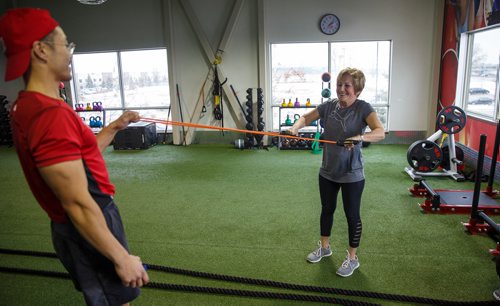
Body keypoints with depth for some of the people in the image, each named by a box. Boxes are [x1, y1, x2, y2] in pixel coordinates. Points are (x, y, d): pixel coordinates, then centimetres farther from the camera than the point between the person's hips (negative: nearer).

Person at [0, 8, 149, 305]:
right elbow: (78, 204, -28)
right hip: (88, 231, -10)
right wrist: (122, 258, -22)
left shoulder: (29, 107, 6)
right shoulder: (51, 114, -27)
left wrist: (115, 126, 15)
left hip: (85, 224, 10)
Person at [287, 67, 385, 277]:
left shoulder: (363, 108, -15)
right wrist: (296, 127, -15)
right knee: (327, 209, 19)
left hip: (351, 174, -5)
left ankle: (352, 258, 27)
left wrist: (360, 137, -47)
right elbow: (306, 118, 7)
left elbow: (380, 132, -27)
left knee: (352, 215, 8)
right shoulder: (329, 105, -2)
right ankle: (324, 247, 41)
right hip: (327, 171, 5)